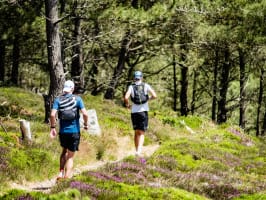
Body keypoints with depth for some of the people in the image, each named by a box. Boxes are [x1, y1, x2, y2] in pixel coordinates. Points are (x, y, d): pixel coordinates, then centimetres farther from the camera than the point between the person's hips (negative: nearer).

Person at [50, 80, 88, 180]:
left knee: (64, 151, 25)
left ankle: (61, 172, 12)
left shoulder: (58, 100, 0)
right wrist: (86, 124, 5)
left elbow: (52, 114, -11)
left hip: (62, 131, 2)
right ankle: (67, 178, 0)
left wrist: (53, 127, 0)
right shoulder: (77, 99, -4)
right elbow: (85, 113, -11)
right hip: (74, 131, -2)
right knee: (70, 156, 5)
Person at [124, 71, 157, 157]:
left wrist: (127, 105, 6)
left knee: (136, 132, 15)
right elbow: (154, 96, -7)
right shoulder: (146, 86, 2)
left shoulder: (131, 87, 2)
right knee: (141, 133, -2)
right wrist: (149, 98, 14)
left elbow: (126, 97, -14)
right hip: (144, 111, -1)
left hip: (134, 112, 1)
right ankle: (139, 151, -21)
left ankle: (137, 151, 16)